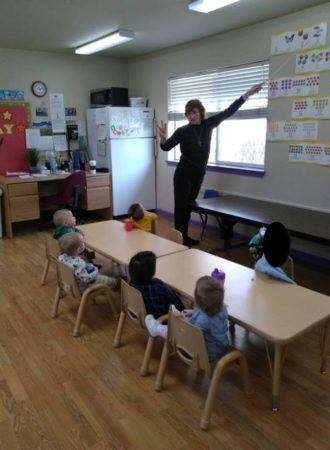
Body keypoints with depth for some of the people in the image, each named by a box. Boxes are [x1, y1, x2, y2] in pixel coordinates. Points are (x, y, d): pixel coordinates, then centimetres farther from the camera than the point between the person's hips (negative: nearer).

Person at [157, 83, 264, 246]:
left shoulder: (208, 125, 1)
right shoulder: (182, 131, -9)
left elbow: (227, 112, 2)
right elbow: (166, 147, -8)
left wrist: (247, 94, 2)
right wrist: (163, 138, -31)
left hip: (199, 174, 5)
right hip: (183, 173, -5)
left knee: (189, 206, 14)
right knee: (181, 207, -4)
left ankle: (185, 237, 24)